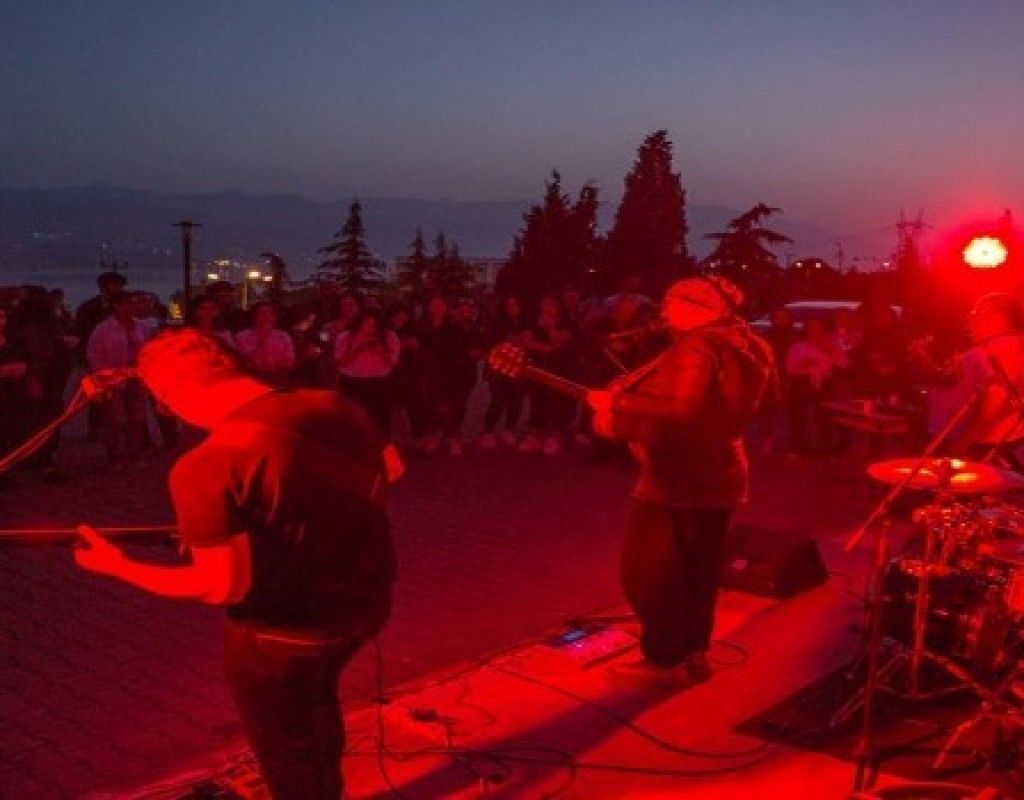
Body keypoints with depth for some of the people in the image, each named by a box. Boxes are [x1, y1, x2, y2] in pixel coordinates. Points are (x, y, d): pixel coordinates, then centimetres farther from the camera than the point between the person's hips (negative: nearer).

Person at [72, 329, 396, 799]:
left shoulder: (205, 467, -28)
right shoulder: (336, 407, -8)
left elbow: (223, 588, -25)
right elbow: (381, 485, 6)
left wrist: (118, 566, -11)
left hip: (287, 636, -7)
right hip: (368, 603, 7)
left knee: (289, 762, 21)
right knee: (315, 700, 36)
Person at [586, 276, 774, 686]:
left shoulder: (697, 346, -17)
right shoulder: (741, 347, 13)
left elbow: (680, 407, -30)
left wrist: (616, 402, -21)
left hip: (679, 479, -10)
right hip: (718, 475, 10)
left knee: (644, 573, 0)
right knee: (697, 574, 17)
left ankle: (666, 660, 5)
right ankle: (693, 653, 25)